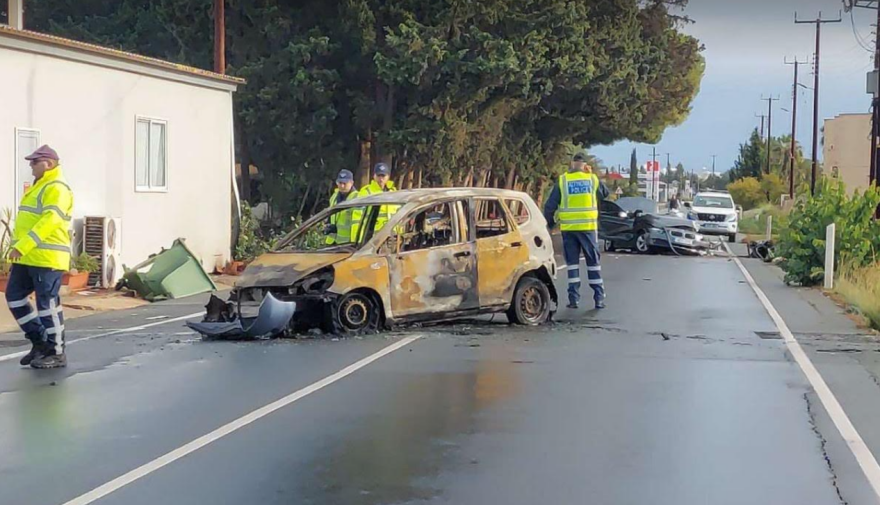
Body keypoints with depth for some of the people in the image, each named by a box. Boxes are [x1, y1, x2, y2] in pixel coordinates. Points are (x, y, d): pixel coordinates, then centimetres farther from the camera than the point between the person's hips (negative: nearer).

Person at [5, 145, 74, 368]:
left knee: (47, 304, -5)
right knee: (14, 296, 10)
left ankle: (57, 353, 5)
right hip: (27, 258, 10)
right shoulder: (38, 187, 21)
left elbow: (48, 221, -23)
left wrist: (22, 246, -27)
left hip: (47, 258, -10)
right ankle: (40, 342, 19)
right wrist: (20, 248, 17)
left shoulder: (56, 189, -11)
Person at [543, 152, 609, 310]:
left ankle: (574, 298, 4)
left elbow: (550, 206, -2)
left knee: (572, 263, 8)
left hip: (568, 228, 0)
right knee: (593, 262, 9)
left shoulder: (562, 181, -1)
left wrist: (550, 222, 12)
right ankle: (599, 298, 7)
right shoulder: (593, 179, 1)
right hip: (588, 227, 0)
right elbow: (605, 193, 20)